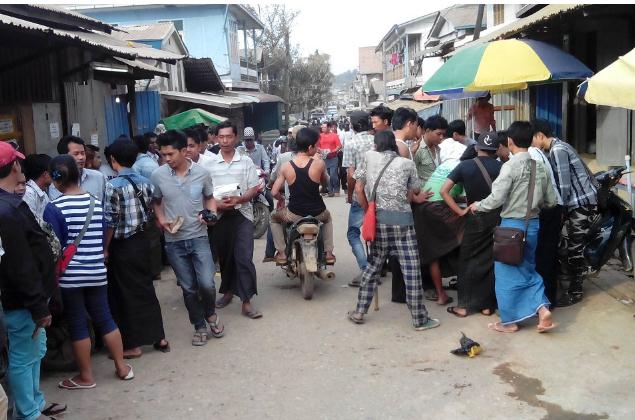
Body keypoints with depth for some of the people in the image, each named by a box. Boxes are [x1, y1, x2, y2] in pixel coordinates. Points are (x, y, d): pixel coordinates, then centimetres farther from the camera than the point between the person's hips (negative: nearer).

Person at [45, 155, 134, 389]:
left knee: (77, 325, 7)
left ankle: (86, 377, 18)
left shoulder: (55, 207, -13)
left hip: (69, 276, -5)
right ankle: (122, 367, 22)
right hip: (96, 272, 5)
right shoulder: (96, 203, 3)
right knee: (104, 318, 15)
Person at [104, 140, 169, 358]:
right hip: (142, 241, 6)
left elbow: (110, 222, -15)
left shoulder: (113, 186, -16)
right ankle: (159, 338, 21)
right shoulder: (146, 182, 2)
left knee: (127, 293, 5)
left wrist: (105, 249, -7)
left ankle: (132, 345, 15)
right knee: (146, 288, 15)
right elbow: (149, 212, 5)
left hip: (122, 245, -6)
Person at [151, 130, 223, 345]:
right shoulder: (158, 175, -5)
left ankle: (210, 313, 23)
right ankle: (199, 326, 27)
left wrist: (211, 214, -10)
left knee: (206, 284, -10)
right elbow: (156, 202, 10)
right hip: (174, 241, 1)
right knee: (188, 288, 8)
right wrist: (161, 220, -7)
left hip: (199, 236, -1)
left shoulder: (202, 173, -5)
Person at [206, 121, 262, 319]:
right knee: (224, 257, 14)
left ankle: (246, 301, -4)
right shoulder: (210, 163, 4)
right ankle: (228, 291, 33)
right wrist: (217, 204, -14)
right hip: (220, 215, 2)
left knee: (244, 258, -8)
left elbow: (255, 188, 1)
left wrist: (239, 199, -16)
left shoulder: (246, 162, 2)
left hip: (242, 214, -2)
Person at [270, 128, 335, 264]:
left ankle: (282, 253, 23)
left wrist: (283, 200, 15)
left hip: (295, 214, -1)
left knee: (274, 217, 31)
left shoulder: (285, 167, -10)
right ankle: (329, 253, 33)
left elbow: (274, 192, -5)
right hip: (317, 213, 1)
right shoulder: (319, 164, -12)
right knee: (327, 217, 38)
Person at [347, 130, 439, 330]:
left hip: (378, 218, 3)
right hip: (402, 219, -3)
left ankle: (359, 312, 22)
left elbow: (358, 189, 5)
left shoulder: (369, 157, 6)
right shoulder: (407, 163, 3)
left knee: (373, 266, 16)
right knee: (411, 270, 2)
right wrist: (418, 198, 25)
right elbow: (414, 194, 2)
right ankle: (419, 319, 8)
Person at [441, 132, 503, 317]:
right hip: (497, 218, 1)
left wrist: (460, 211, -6)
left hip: (475, 219, -1)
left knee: (469, 262, 8)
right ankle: (487, 305, 17)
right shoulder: (501, 167, -5)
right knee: (491, 262, 10)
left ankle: (464, 305, 10)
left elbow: (444, 191, -10)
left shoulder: (465, 166, -3)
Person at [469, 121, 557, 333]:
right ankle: (543, 309, 6)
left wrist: (477, 206, -1)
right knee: (527, 269, 20)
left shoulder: (510, 166, -16)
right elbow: (551, 201, 9)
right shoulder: (540, 167, 5)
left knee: (507, 273, 6)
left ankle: (508, 321, 16)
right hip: (532, 224, 7)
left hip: (513, 225, -7)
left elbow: (496, 199, -19)